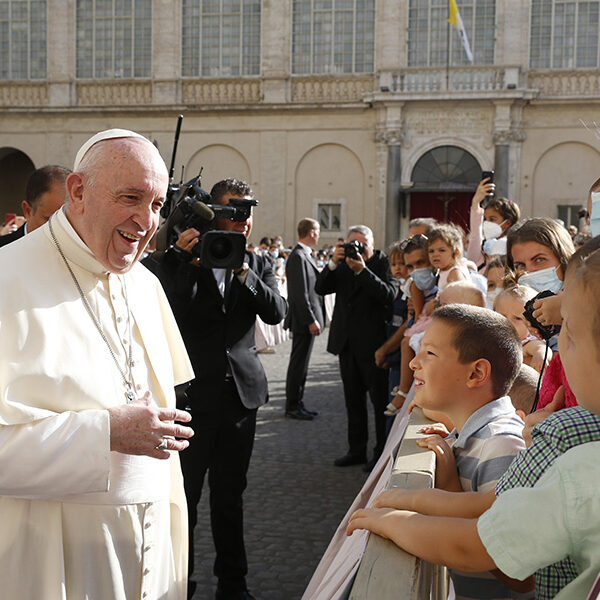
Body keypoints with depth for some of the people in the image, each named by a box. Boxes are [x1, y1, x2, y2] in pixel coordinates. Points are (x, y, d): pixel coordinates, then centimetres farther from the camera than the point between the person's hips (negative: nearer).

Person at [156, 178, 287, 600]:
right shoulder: (180, 260, -3)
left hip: (241, 391, 4)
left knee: (231, 494, 14)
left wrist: (245, 275, -17)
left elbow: (278, 312, -4)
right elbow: (172, 313, -14)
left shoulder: (259, 264, 9)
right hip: (192, 391, -3)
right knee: (184, 494, 4)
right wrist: (188, 263, -23)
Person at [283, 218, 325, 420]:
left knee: (301, 363, 15)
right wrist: (311, 320, -21)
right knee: (298, 364, -2)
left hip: (309, 320, 10)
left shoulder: (305, 255, 15)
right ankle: (292, 406, 6)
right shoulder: (298, 257, -17)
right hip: (303, 320, -10)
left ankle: (297, 403, 22)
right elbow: (300, 293, -21)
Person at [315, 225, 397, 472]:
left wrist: (362, 270, -25)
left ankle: (382, 452, 12)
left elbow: (389, 295, -21)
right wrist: (333, 263, -13)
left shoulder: (384, 264, -6)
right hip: (347, 343, 6)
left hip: (373, 343, -6)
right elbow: (320, 288, 0)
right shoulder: (343, 264, 9)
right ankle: (357, 449, 25)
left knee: (380, 399, 2)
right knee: (353, 400, 15)